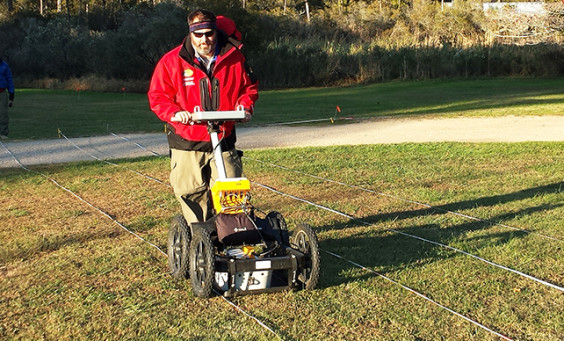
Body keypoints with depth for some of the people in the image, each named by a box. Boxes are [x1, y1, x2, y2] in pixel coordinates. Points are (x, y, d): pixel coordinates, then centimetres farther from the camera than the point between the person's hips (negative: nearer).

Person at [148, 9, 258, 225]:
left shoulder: (234, 57, 2)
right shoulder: (172, 61, -3)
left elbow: (249, 87, 15)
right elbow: (157, 96, 1)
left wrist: (245, 107, -5)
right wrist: (174, 113, -17)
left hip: (224, 140, 1)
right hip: (187, 143, -1)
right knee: (191, 194, 2)